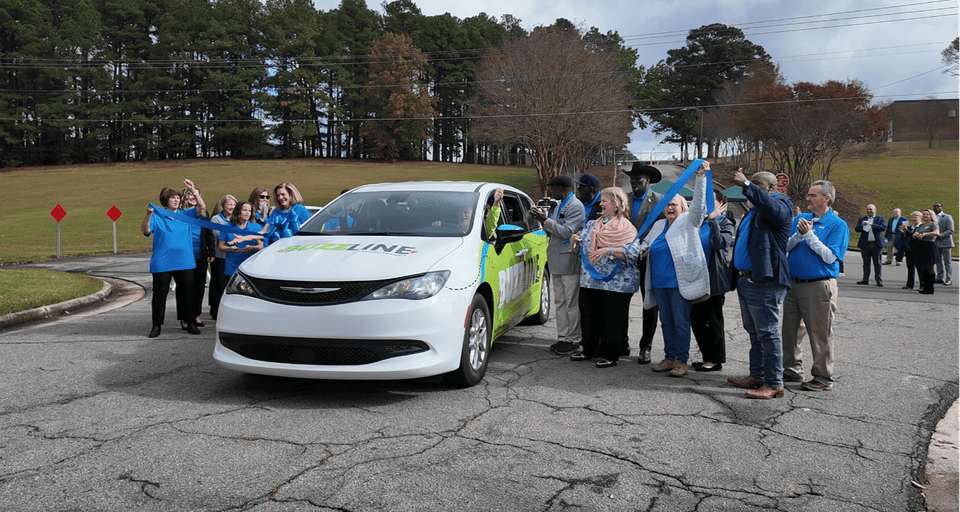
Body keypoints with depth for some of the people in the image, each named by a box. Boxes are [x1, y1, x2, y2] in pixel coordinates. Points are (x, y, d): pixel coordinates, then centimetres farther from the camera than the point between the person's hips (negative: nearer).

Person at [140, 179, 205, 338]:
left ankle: (189, 322, 19)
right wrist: (149, 213, -26)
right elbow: (145, 230, -12)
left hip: (185, 262, 3)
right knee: (160, 294, 3)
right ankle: (156, 325, 12)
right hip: (162, 263, -2)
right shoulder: (157, 216, 2)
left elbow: (202, 207, 1)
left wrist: (193, 190, -10)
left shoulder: (185, 215, 11)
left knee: (187, 293, 8)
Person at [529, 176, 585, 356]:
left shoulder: (575, 206, -11)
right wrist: (543, 219, 6)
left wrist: (546, 220, -20)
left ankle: (574, 340, 3)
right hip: (556, 261, 10)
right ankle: (563, 337, 18)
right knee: (560, 302, 12)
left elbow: (567, 232, -20)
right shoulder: (560, 206, 19)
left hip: (569, 261, -10)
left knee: (572, 303, -4)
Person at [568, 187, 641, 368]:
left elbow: (633, 252, -19)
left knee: (612, 320, -1)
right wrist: (574, 238, 2)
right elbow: (581, 243, 26)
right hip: (590, 281, 6)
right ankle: (588, 349, 28)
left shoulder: (626, 228, -4)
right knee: (588, 316, 11)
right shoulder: (592, 225, 16)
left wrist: (608, 250, -27)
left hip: (615, 283, -6)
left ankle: (610, 355, 13)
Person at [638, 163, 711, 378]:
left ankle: (682, 361, 5)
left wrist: (701, 177, -18)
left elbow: (699, 203, -11)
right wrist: (643, 249, 6)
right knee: (666, 321, 12)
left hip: (679, 282, -6)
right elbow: (646, 242, 29)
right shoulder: (658, 225, 18)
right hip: (659, 282, 6)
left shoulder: (688, 221, 2)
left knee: (681, 322, -2)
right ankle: (669, 358, 21)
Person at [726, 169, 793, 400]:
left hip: (764, 282, -10)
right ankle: (757, 376, 25)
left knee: (768, 332, -8)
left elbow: (773, 210, -31)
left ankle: (774, 383, -4)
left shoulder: (781, 203, -5)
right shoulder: (754, 210, 23)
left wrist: (746, 185, -31)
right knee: (754, 332, 16)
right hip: (745, 280, 10)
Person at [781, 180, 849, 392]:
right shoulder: (801, 219, 12)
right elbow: (785, 247, 6)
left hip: (819, 285, -6)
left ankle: (823, 377, 9)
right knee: (790, 329, 12)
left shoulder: (838, 225, -5)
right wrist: (799, 234, -11)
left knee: (820, 333, -1)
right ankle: (792, 370, 25)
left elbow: (830, 257, -15)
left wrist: (809, 234, -13)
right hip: (793, 284, 6)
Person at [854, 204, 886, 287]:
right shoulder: (861, 219, 13)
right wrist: (862, 225, -15)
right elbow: (857, 229, 4)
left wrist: (872, 225, -15)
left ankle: (879, 280, 1)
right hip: (865, 244, 2)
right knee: (866, 263, 7)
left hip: (876, 244, -2)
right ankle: (866, 279, 13)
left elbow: (883, 227, -8)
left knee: (877, 263, -2)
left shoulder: (880, 219, 8)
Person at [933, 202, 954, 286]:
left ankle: (949, 279, 3)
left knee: (947, 261, -1)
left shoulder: (947, 217, -4)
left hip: (945, 242, -6)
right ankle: (940, 278, 16)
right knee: (938, 261, 9)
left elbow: (950, 231, -11)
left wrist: (940, 235, -21)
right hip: (936, 243, 6)